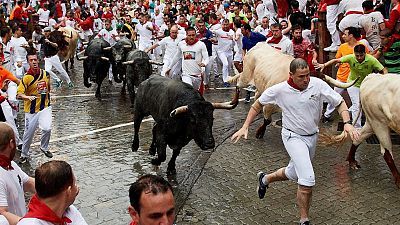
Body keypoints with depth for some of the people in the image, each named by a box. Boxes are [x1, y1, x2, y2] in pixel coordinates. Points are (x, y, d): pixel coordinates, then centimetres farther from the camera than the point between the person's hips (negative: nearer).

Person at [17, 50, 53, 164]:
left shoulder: (45, 73, -1)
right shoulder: (27, 77, -15)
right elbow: (18, 95, -19)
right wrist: (28, 97, -37)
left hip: (44, 107, 3)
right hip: (31, 110, -3)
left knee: (47, 128, -13)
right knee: (29, 133, 5)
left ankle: (44, 148, 16)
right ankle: (24, 154, 28)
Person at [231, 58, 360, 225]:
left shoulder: (318, 85, -14)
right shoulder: (280, 90, -16)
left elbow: (340, 102, -8)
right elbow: (258, 105, -1)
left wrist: (347, 123, -25)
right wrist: (245, 127, -7)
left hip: (312, 136, 4)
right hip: (293, 137, -4)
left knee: (293, 173, 22)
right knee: (307, 180, -18)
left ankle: (265, 179, 51)